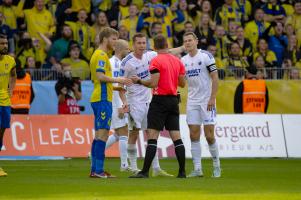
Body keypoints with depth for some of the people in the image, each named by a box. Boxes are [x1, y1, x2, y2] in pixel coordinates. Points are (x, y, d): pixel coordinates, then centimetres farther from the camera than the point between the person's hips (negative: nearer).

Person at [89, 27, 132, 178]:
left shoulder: (98, 55, 21)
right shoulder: (101, 55, -10)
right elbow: (100, 76, -21)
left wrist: (117, 86, 24)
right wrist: (117, 80, -12)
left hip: (98, 98, 10)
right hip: (103, 99, -10)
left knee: (99, 135, 10)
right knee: (102, 134, -12)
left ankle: (95, 170, 11)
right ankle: (98, 170, -15)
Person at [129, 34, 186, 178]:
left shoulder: (156, 61, -9)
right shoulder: (177, 61, 9)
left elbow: (153, 83, -15)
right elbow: (182, 84, 12)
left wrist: (139, 81, -1)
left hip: (160, 100, -6)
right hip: (174, 100, 6)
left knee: (152, 136, -7)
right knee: (176, 137, 7)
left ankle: (145, 171, -12)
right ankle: (182, 171, 5)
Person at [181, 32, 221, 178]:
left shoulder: (206, 56, -7)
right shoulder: (183, 60, 10)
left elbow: (215, 78, -9)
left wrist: (212, 98, -15)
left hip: (207, 101, -5)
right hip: (192, 102, 5)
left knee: (209, 136, -6)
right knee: (194, 136, 0)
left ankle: (216, 166, 10)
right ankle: (197, 169, 2)